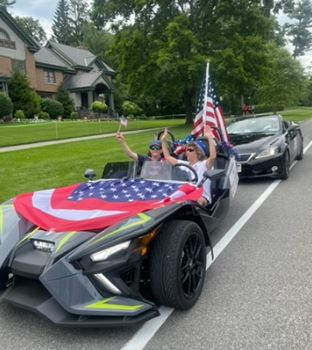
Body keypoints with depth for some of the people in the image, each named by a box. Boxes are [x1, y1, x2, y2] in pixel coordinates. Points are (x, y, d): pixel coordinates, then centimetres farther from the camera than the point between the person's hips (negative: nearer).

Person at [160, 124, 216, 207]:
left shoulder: (204, 164, -1)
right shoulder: (185, 164, 19)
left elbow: (213, 156, -23)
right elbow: (168, 157, 23)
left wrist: (210, 138, -28)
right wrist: (163, 141, 18)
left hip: (202, 197, -5)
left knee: (199, 201, -40)